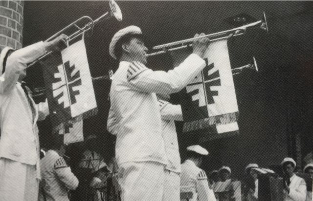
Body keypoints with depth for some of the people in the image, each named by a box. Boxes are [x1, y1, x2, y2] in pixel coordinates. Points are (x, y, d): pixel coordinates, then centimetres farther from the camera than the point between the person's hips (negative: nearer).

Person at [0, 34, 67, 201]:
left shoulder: (22, 91, 30)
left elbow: (40, 111, 43)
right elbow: (15, 59, -14)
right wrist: (47, 45, -8)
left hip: (28, 157, 8)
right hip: (14, 156, -8)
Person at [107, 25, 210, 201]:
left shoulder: (120, 78, 28)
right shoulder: (130, 70, -3)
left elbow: (112, 125, 31)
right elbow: (172, 82, -16)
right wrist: (197, 54, -5)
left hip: (139, 156, 10)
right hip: (143, 157, -10)